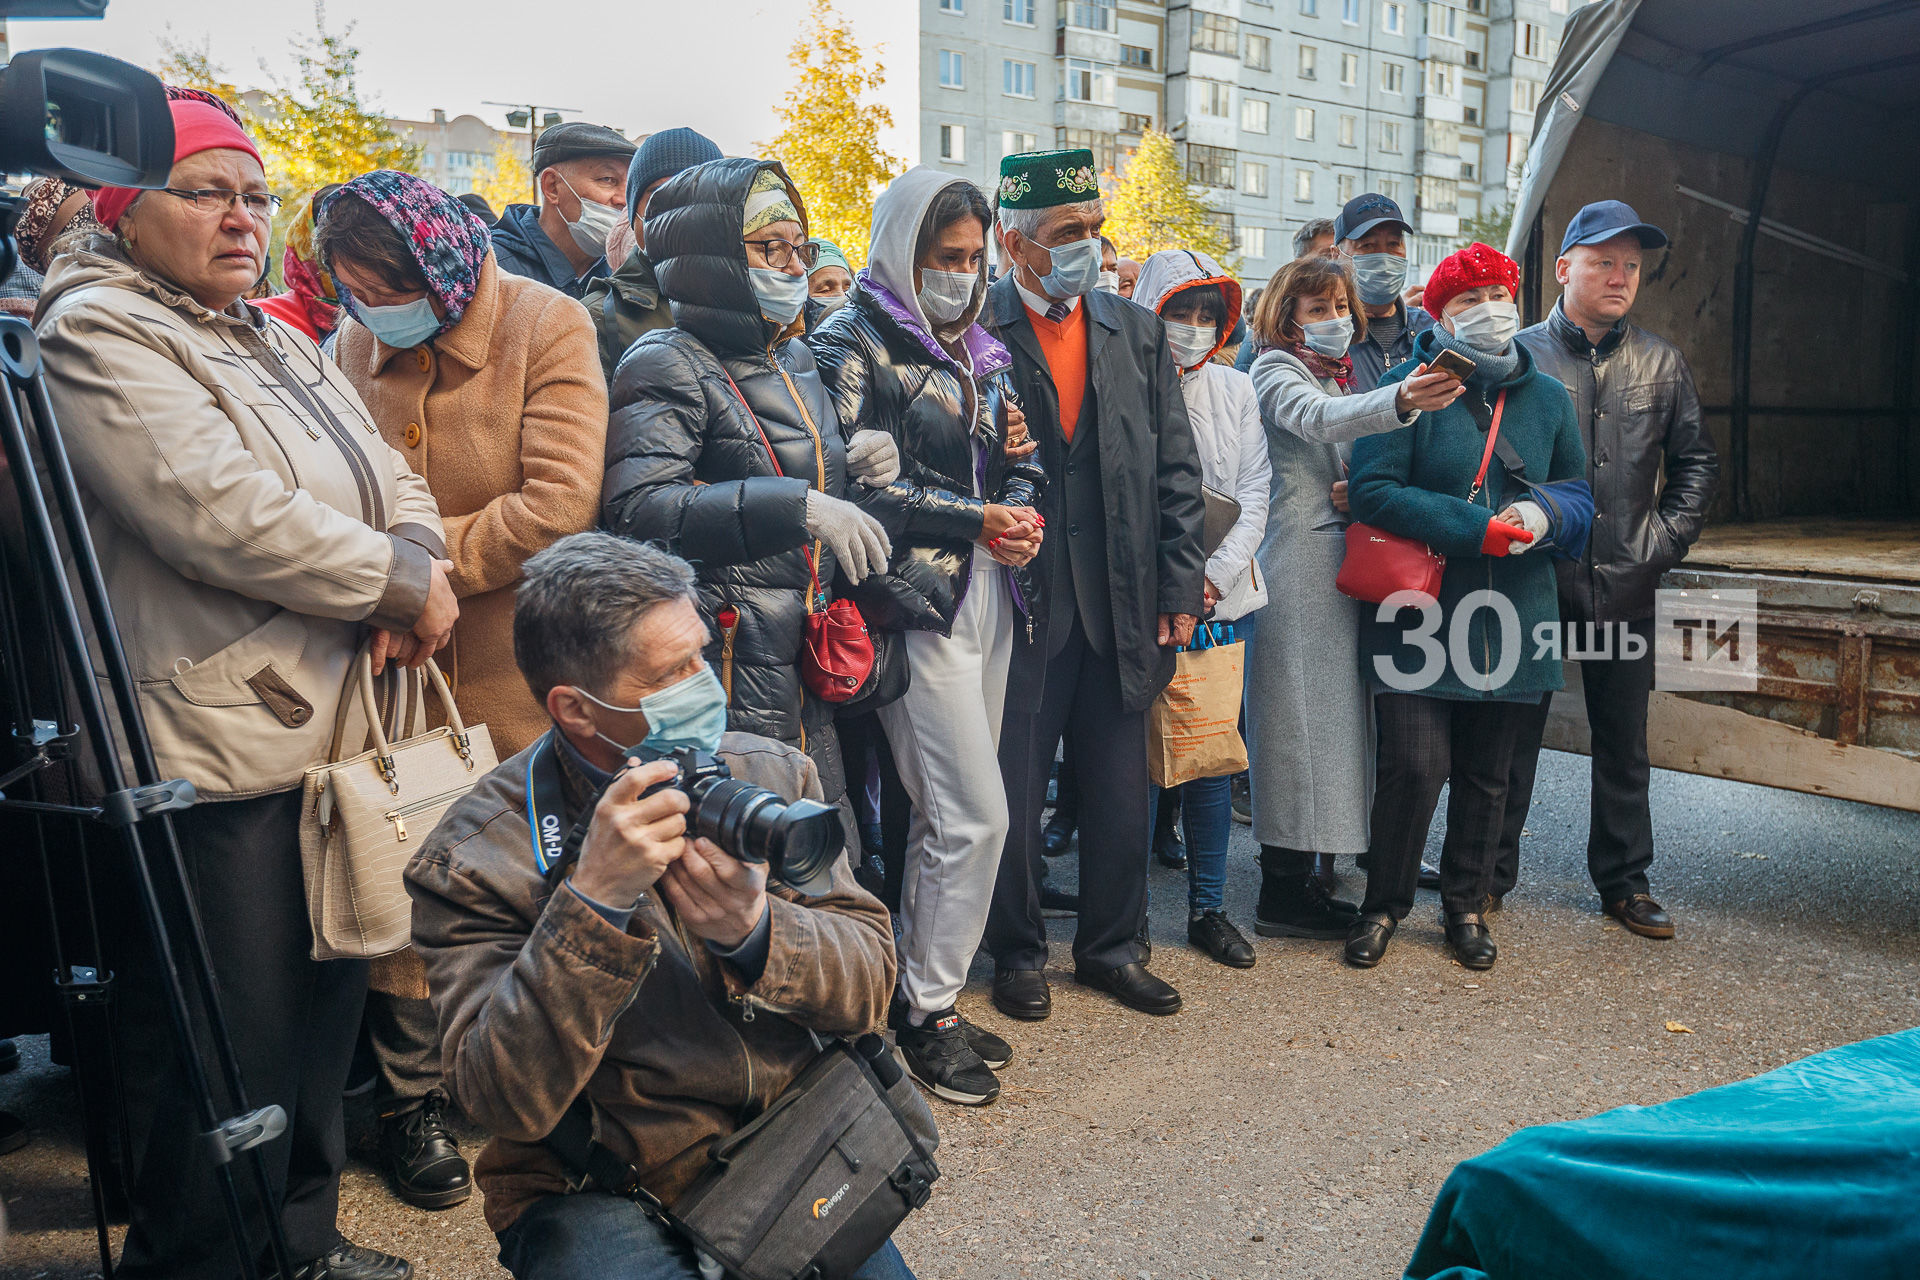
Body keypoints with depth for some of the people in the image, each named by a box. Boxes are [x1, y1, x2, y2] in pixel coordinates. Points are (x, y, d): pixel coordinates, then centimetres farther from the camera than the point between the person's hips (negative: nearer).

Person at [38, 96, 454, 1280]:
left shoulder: (278, 341, 18)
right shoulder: (100, 334, -9)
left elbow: (392, 482, 14)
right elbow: (221, 516, -22)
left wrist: (413, 574, -8)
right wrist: (403, 586, -13)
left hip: (333, 734, 9)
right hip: (216, 760, -9)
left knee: (326, 1015, 19)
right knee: (234, 1060, 1)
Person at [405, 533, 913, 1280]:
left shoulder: (772, 774, 2)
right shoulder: (474, 856, -10)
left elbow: (870, 983, 0)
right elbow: (504, 1102, -17)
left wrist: (755, 935, -20)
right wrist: (593, 902, -28)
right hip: (597, 1189, -3)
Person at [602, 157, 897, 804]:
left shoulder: (794, 356, 16)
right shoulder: (669, 365, -9)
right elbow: (636, 506, -24)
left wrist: (853, 468, 6)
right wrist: (798, 505, -26)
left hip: (810, 662, 8)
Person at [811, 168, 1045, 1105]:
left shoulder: (976, 348, 18)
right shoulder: (857, 343, -4)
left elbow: (1019, 463, 19)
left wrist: (1023, 509, -4)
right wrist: (975, 522, -15)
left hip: (987, 599, 7)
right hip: (913, 602, -7)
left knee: (944, 816, 12)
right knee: (977, 816, -8)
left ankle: (922, 998, 24)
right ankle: (930, 1014, 9)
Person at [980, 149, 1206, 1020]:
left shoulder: (1138, 332, 10)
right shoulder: (972, 333, -4)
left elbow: (1175, 471, 8)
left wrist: (1179, 589, 4)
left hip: (1122, 605, 4)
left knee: (1119, 790, 12)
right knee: (1013, 791, 7)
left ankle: (1112, 947, 30)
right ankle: (1017, 953, 27)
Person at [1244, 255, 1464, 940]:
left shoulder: (1345, 377, 20)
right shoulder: (1274, 370, -5)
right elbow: (1315, 419, -27)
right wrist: (1400, 402, -45)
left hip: (1344, 562, 8)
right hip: (1297, 563, -8)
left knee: (1335, 707, 10)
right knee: (1296, 709, -7)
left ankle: (1315, 878, 19)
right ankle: (1282, 895, 0)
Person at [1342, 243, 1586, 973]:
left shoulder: (1545, 397, 12)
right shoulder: (1409, 387, -3)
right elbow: (1372, 489, -12)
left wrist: (1540, 514, -7)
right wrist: (1477, 528, -17)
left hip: (1510, 616, 5)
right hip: (1419, 611, -4)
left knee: (1487, 774, 12)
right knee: (1414, 766, -8)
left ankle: (1465, 905, 30)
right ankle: (1384, 903, 14)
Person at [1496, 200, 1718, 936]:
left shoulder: (1661, 364, 9)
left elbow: (1696, 464, 14)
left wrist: (1663, 543, 3)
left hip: (1625, 585, 3)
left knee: (1624, 742, 11)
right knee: (1513, 732, 5)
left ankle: (1625, 882, 25)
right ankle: (1489, 877, 18)